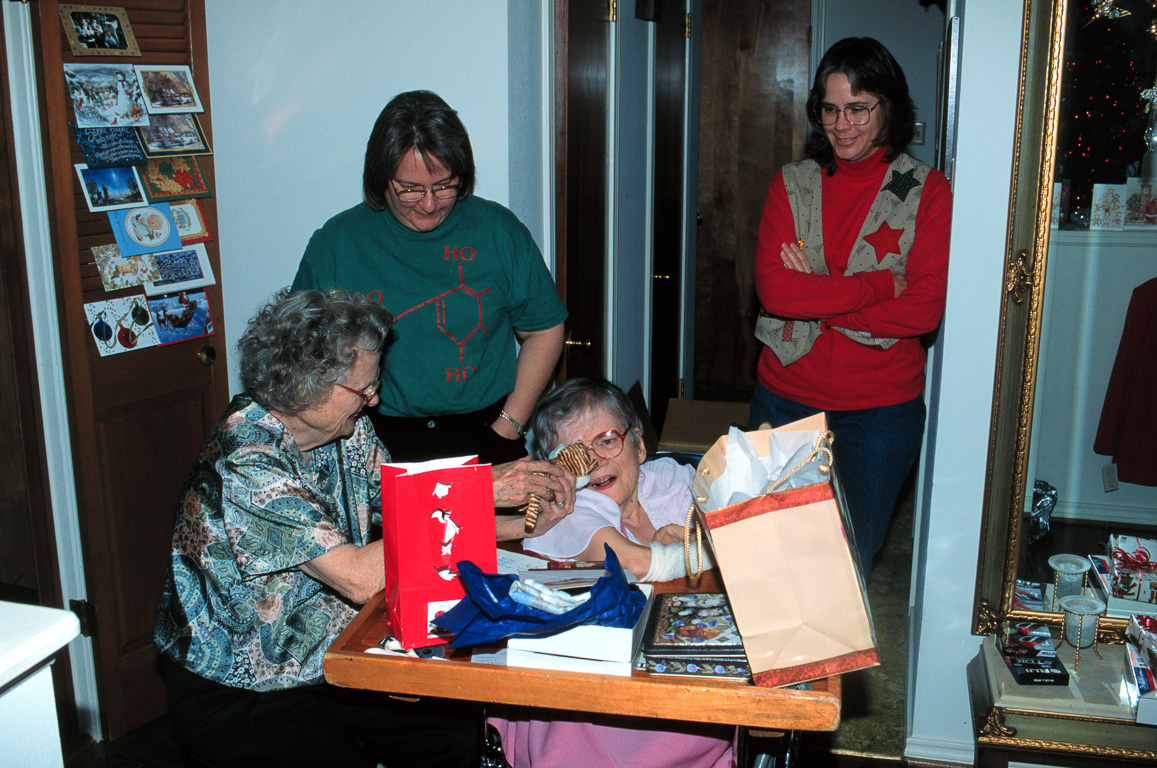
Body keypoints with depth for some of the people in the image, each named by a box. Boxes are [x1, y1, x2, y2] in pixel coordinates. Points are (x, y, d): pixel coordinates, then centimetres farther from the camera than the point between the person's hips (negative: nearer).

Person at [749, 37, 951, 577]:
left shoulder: (926, 190, -4)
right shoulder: (792, 183, 1)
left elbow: (925, 310, -13)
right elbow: (773, 288, -13)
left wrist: (816, 297, -15)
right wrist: (880, 283, -17)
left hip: (881, 410, -2)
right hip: (785, 399, 2)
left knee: (851, 559, 13)